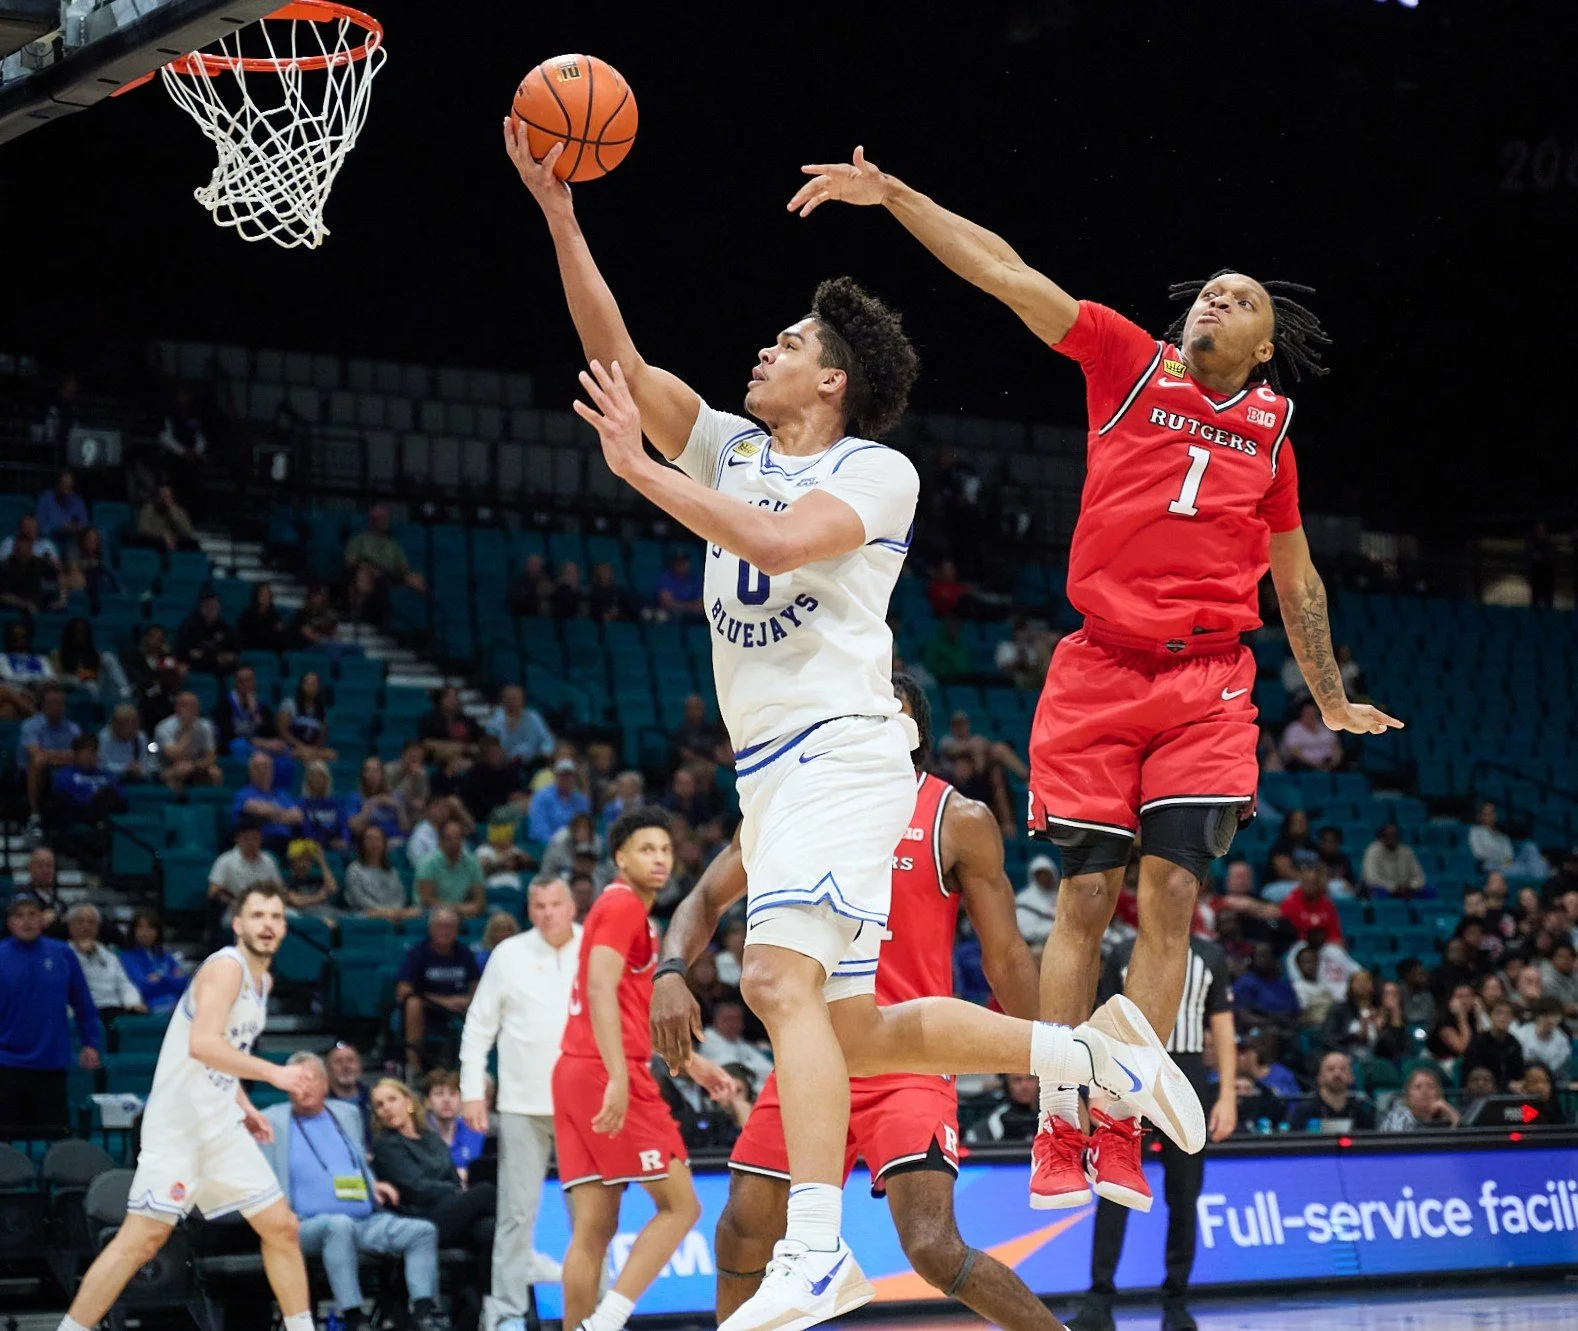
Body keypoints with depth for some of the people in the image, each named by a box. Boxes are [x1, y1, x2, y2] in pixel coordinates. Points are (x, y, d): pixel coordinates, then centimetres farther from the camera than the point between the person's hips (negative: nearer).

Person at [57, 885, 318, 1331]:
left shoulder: (262, 979, 14)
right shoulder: (227, 966, -14)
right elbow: (202, 1044, -29)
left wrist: (245, 1106, 16)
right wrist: (273, 1073, -27)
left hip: (223, 1127, 9)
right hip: (178, 1125, -9)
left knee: (281, 1227, 6)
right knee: (142, 1239, -10)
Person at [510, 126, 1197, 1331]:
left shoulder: (877, 472, -3)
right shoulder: (732, 449, 17)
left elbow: (774, 540, -22)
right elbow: (618, 359, 11)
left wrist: (639, 468, -15)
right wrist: (558, 212, 5)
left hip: (839, 748, -8)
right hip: (773, 770, 9)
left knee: (783, 980, -25)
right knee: (849, 1032, 9)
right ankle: (1096, 1051, 21)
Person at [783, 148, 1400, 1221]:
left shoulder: (1270, 428, 15)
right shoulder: (1130, 363, 8)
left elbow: (1296, 577, 26)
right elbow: (1005, 273, 1)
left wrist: (1332, 702, 31)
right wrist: (892, 194, -7)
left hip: (1209, 688, 1)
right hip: (1100, 673, -1)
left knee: (1170, 899, -8)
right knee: (1086, 899, -3)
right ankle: (1057, 1131, 3)